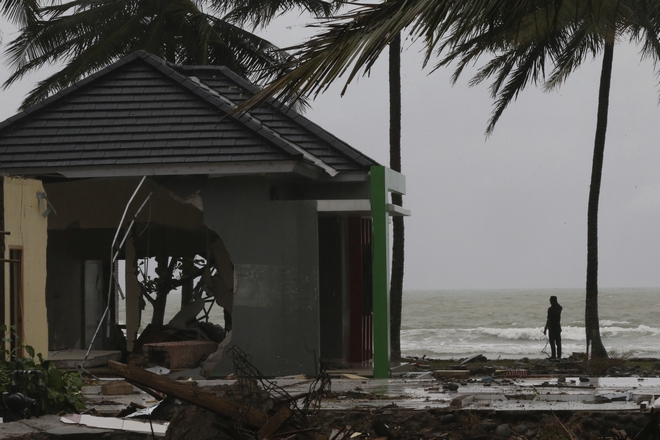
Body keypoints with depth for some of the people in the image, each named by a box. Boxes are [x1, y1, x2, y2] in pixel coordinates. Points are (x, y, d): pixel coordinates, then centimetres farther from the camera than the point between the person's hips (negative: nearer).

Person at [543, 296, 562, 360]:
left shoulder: (550, 309, -15)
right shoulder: (559, 308, 4)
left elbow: (548, 319, -16)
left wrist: (545, 329, -12)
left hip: (552, 327, -6)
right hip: (558, 327, 6)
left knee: (552, 342, -2)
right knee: (558, 342, 9)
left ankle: (554, 355, -6)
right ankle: (559, 355, 9)